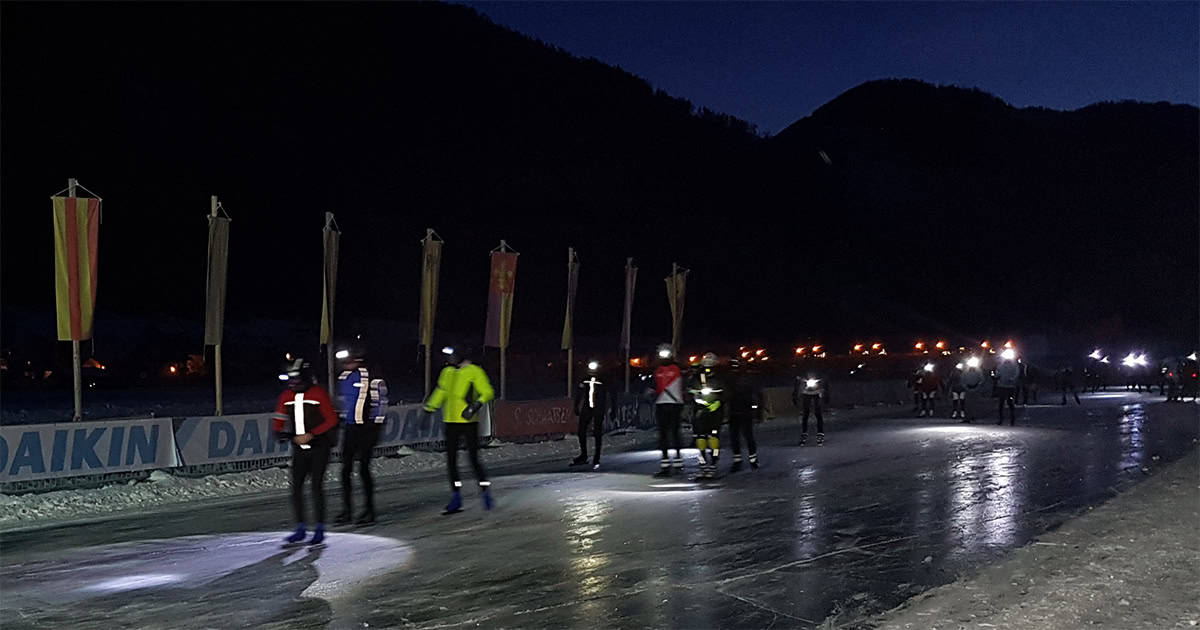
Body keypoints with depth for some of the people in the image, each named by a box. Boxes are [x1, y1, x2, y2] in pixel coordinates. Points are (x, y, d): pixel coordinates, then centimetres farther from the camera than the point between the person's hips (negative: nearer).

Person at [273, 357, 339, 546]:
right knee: (296, 486, 2)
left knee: (317, 486, -7)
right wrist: (280, 432, -7)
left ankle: (320, 529, 2)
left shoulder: (319, 393, -9)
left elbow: (332, 420, -9)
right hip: (299, 448, 5)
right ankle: (300, 528, 14)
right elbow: (278, 420, 15)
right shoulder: (286, 397, 7)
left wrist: (312, 434, -17)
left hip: (319, 447, -5)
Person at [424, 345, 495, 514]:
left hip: (469, 422, -6)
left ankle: (486, 492, 11)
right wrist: (429, 409, 26)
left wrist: (476, 406, -26)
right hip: (451, 422, 6)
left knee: (473, 459, -6)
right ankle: (456, 499, 13)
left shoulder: (474, 372, -7)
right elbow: (440, 393, 26)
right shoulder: (447, 373, 13)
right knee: (451, 460, 4)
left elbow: (488, 392, -13)